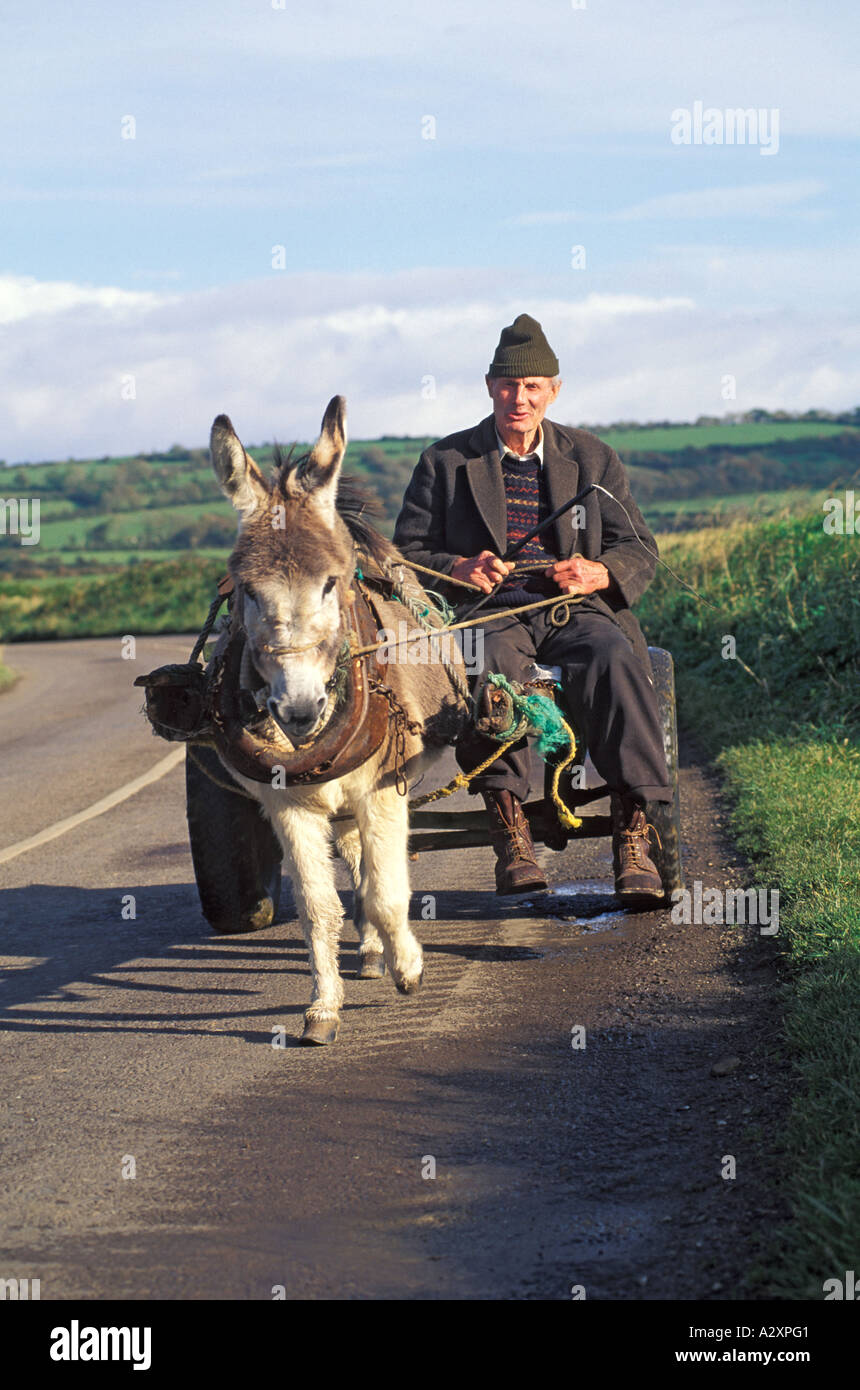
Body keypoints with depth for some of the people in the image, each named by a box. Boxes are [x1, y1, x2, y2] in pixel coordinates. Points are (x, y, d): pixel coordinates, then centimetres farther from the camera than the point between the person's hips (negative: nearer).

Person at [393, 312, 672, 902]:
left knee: (614, 657, -34)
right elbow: (407, 553, 10)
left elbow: (641, 552, 13)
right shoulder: (446, 461, 14)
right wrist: (458, 567, -13)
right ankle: (509, 826, -39)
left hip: (576, 610, 1)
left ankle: (633, 833, -37)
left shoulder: (594, 459, 17)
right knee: (493, 663, -38)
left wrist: (599, 573, -11)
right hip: (489, 614, -1)